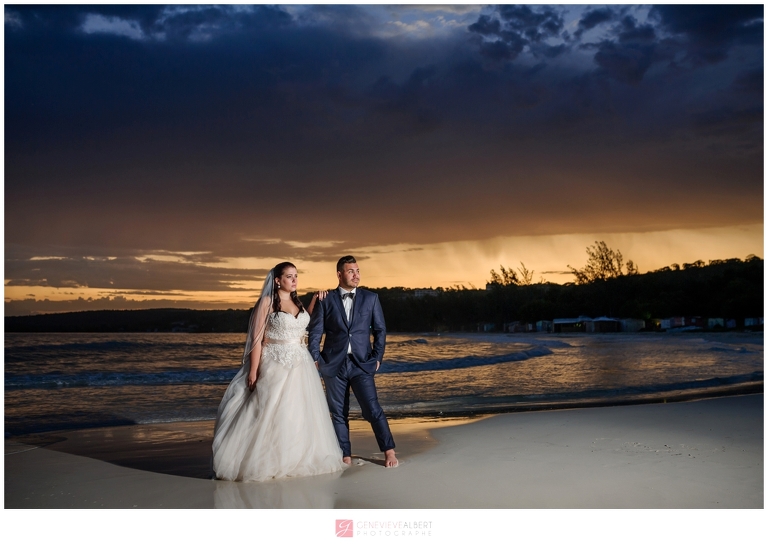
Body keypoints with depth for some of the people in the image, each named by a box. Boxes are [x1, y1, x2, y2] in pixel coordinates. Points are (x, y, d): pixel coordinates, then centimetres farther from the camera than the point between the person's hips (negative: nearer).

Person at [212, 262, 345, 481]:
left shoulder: (297, 302, 12)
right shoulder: (267, 302, -6)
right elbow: (257, 338, -8)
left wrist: (314, 300, 12)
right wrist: (253, 371, -13)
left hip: (300, 365, 6)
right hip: (275, 366, -6)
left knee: (299, 413, 9)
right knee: (270, 414, -4)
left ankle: (295, 459, 21)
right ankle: (264, 463, 7)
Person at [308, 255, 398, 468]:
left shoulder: (370, 298, 4)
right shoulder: (326, 300, 2)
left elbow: (380, 329, 7)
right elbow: (315, 332, 3)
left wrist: (377, 357, 1)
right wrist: (315, 359, -3)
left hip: (362, 364, -1)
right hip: (334, 364, 1)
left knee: (372, 409, -6)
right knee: (338, 413, 6)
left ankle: (389, 451, 7)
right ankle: (346, 456, 17)